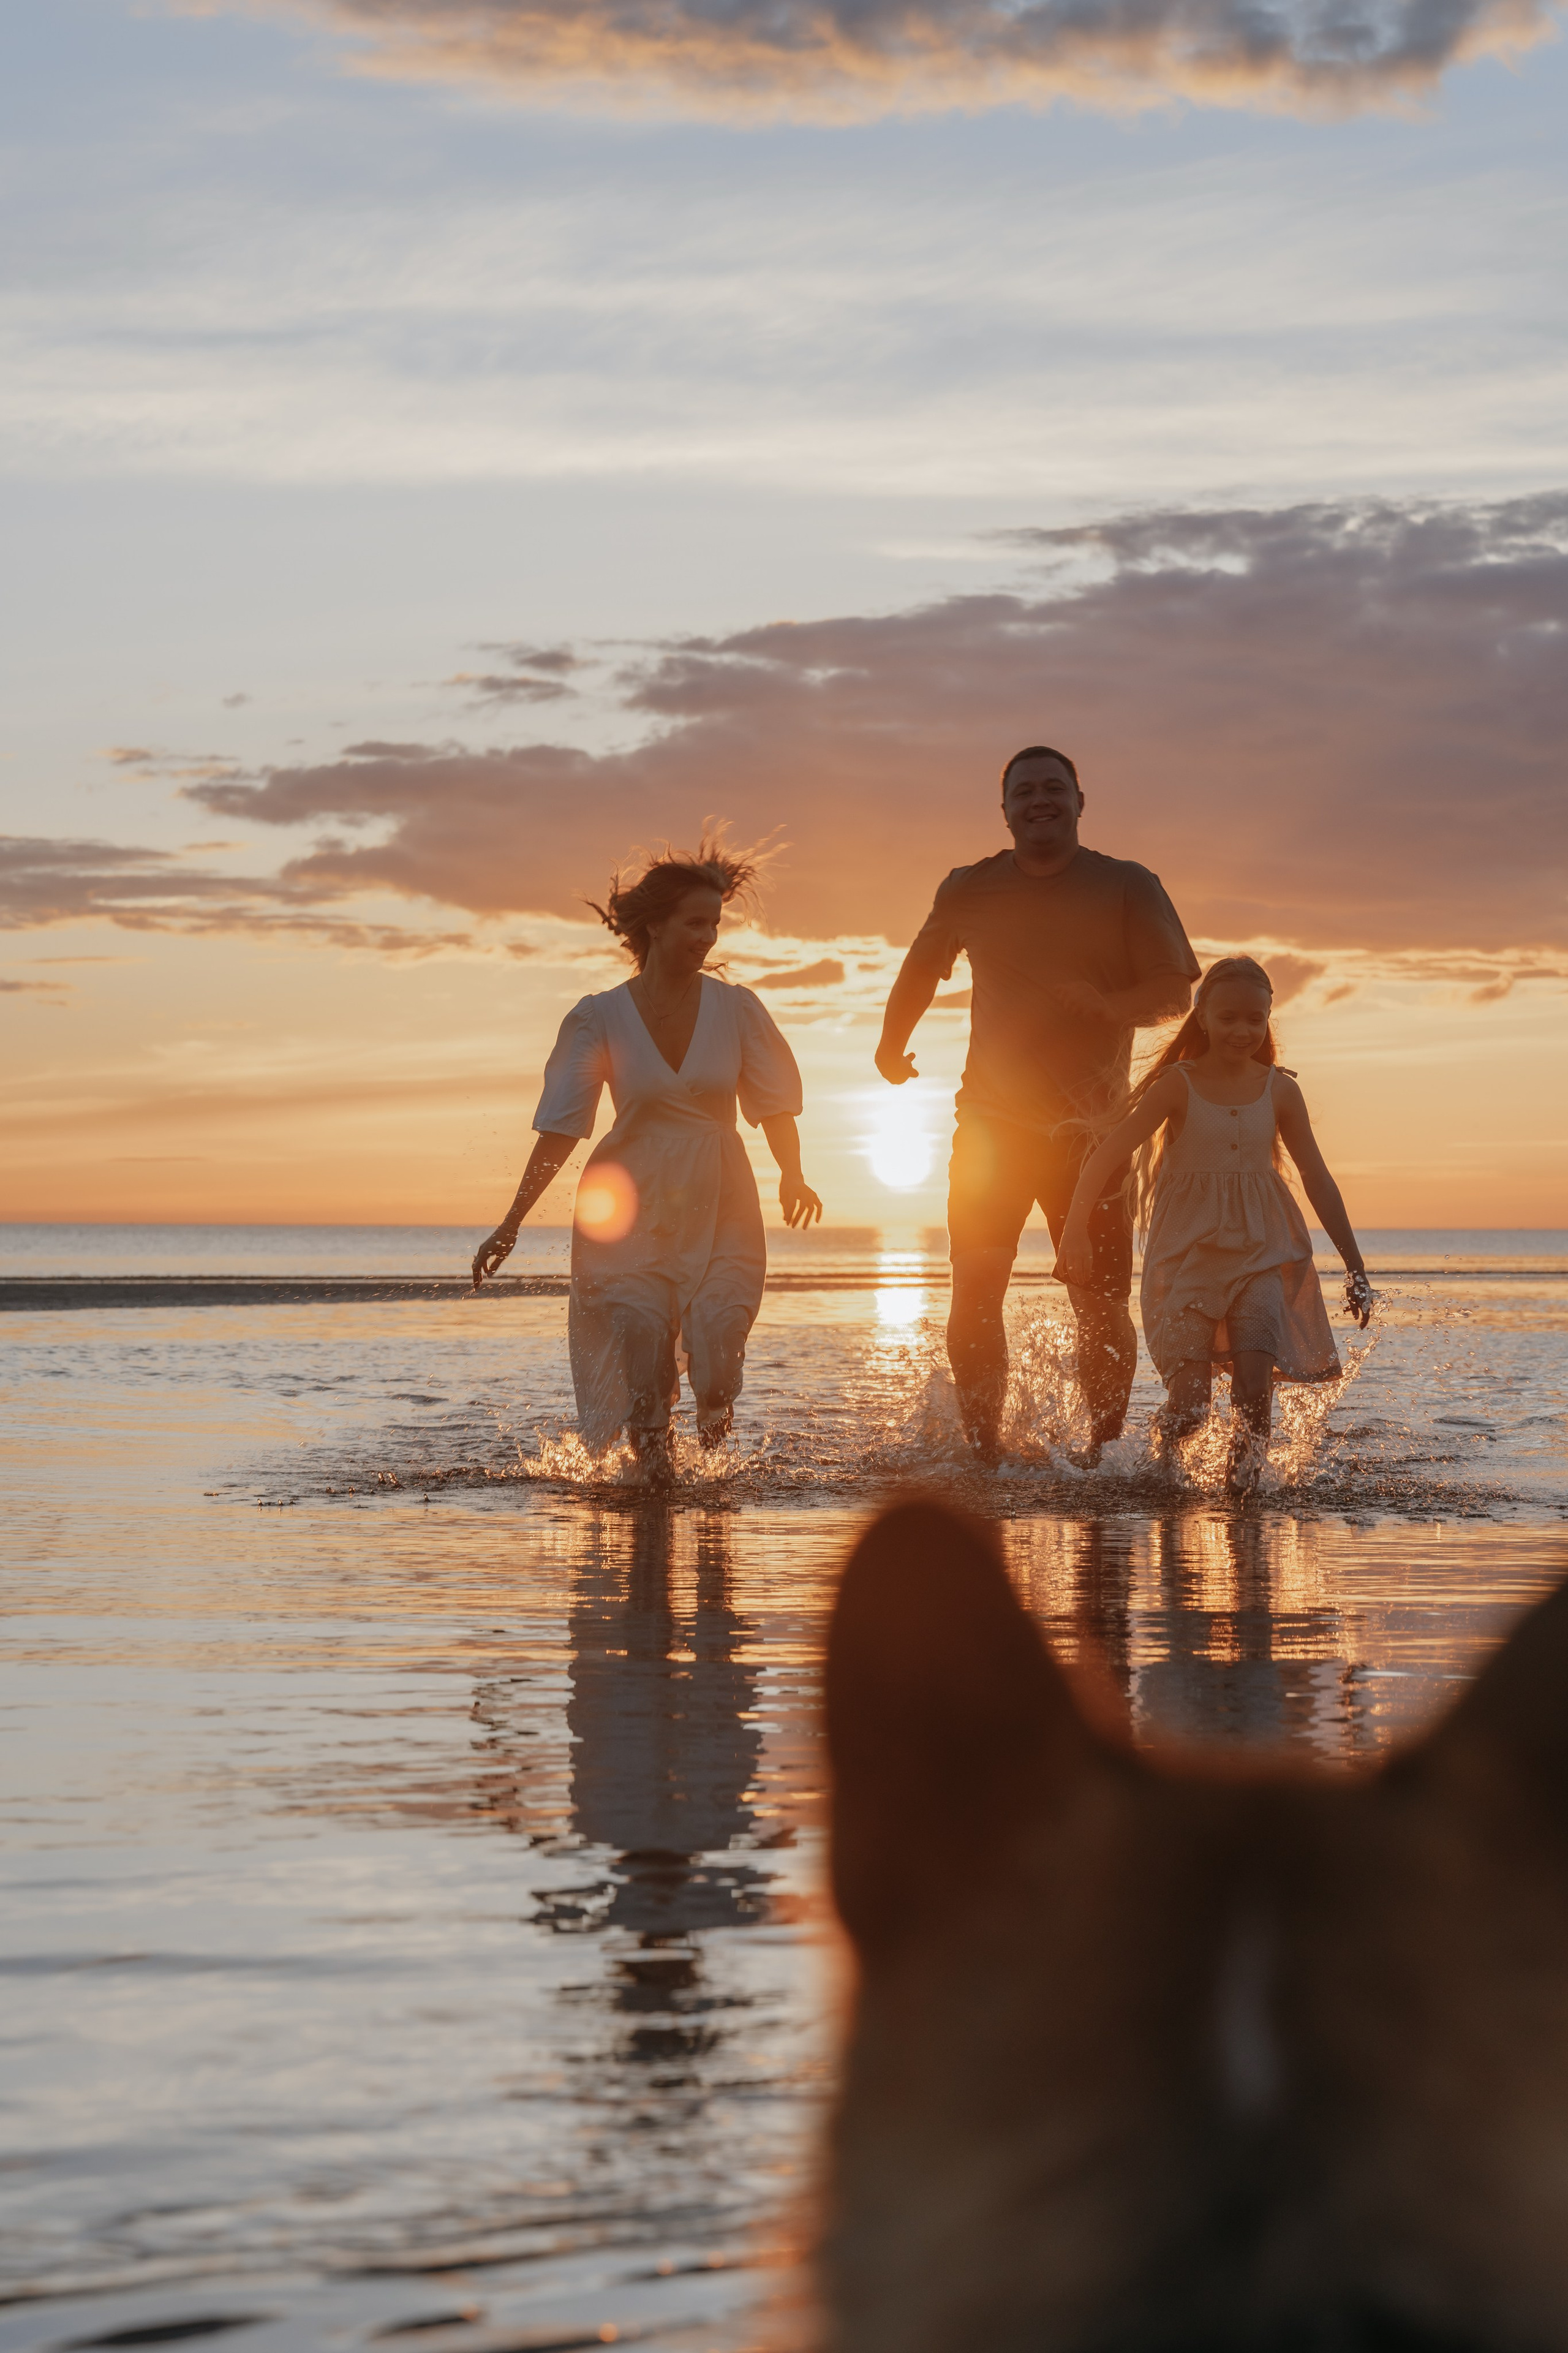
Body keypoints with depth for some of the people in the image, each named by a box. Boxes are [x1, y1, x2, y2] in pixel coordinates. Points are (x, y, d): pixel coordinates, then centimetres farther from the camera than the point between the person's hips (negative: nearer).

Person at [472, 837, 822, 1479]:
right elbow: (559, 1127, -2)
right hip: (632, 1209, -1)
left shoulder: (735, 1008, 1)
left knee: (716, 1383, -7)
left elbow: (775, 1104, 5)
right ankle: (654, 1472, 10)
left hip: (718, 1207, 1)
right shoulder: (599, 1017, -3)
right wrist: (511, 1225, -6)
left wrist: (792, 1175, -9)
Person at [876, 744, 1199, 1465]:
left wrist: (1106, 1005, -24)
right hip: (992, 1121, 1)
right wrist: (893, 1042, 27)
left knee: (1102, 1306, -1)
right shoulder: (969, 891, 6)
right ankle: (983, 1455, 2)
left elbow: (1175, 992, -7)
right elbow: (923, 966, 25)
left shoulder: (1128, 888, -1)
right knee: (973, 1298, -6)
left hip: (1089, 1129, -1)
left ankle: (1104, 1453, 13)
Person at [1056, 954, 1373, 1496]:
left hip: (1261, 1254, 2)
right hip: (1188, 1256, -2)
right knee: (1188, 1403, -11)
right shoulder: (1178, 1085, -4)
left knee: (1255, 1389, -20)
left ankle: (1242, 1483, -3)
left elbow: (1318, 1181, 9)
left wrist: (1354, 1267, 9)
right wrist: (1076, 1228, -27)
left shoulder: (1279, 1091, 4)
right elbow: (1108, 1153, -13)